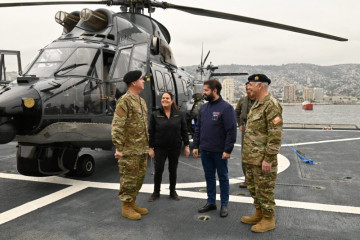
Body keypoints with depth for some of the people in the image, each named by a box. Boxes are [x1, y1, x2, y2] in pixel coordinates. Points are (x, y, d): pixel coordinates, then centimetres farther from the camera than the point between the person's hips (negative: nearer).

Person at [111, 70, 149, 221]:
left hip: (142, 150, 9)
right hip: (130, 150, -9)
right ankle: (126, 207, 16)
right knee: (128, 179, 1)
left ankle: (132, 203, 30)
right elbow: (117, 126, -16)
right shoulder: (124, 101, -12)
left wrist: (147, 145, 19)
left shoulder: (141, 101, 15)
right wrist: (119, 148, -18)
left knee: (139, 177, 16)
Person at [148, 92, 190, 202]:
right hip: (160, 148, -1)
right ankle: (156, 192, 20)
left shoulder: (179, 114, 0)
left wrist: (186, 146, 0)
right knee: (158, 170, 1)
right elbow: (151, 132, -1)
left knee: (173, 170, 12)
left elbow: (184, 131, 3)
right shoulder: (155, 115, -2)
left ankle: (173, 192, 28)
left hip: (175, 148, 1)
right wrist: (151, 148, -4)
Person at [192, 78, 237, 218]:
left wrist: (228, 150, -17)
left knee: (223, 177, 10)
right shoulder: (204, 107, 7)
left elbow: (231, 130, -15)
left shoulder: (226, 108, -12)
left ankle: (224, 205, 23)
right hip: (205, 150, 6)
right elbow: (198, 128, 11)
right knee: (209, 177, 16)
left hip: (220, 151, -6)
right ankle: (211, 202, 30)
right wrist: (195, 146, 8)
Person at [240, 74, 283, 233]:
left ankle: (268, 220, 20)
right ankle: (259, 214, 35)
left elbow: (276, 135, -21)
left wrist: (268, 159, -22)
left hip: (262, 159, -10)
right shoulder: (256, 105, 14)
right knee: (253, 187, 19)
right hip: (251, 158, 10)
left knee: (264, 189, 4)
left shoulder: (271, 105, -17)